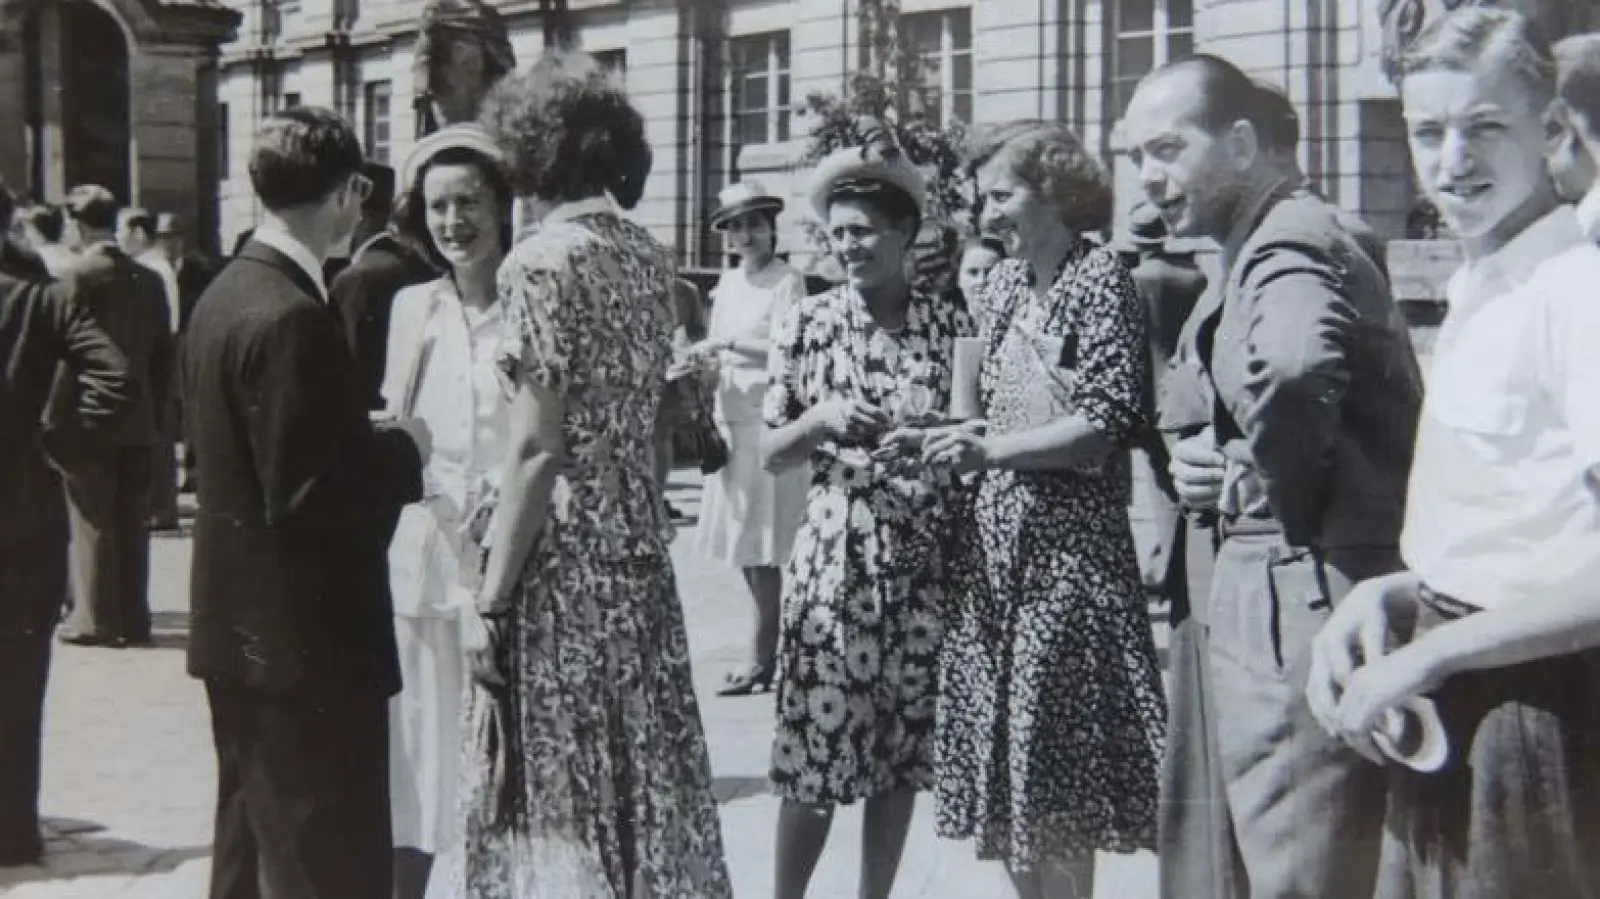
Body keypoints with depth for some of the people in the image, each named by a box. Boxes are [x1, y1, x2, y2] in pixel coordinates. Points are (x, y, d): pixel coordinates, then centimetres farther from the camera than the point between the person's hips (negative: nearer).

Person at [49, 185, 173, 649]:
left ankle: (97, 619, 3)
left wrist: (52, 417, -9)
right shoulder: (148, 278, 7)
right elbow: (163, 352, 8)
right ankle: (133, 618, 13)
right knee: (132, 523, 9)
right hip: (138, 421, 6)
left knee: (93, 522, 1)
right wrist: (156, 410, 14)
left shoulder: (78, 275, -12)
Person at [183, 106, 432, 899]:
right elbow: (304, 492, -24)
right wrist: (402, 450, -10)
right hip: (304, 634, -10)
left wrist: (372, 437, 10)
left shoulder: (224, 296, 9)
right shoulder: (290, 317, -21)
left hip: (242, 627, 10)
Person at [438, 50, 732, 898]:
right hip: (639, 544, 8)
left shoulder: (542, 259, -13)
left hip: (560, 557, -7)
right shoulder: (650, 255, 9)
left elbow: (535, 450, -16)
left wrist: (492, 602, -13)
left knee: (558, 787, 0)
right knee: (643, 772, 13)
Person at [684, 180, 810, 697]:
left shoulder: (786, 283, -8)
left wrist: (728, 345, -21)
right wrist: (705, 361, -1)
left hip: (769, 422, -8)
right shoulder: (728, 284, 14)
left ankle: (762, 658, -1)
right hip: (731, 421, 8)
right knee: (740, 543, 10)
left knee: (762, 546, -6)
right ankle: (774, 636, 21)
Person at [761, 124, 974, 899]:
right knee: (813, 751, -2)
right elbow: (770, 454, 4)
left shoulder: (951, 323, 3)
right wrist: (821, 419, -15)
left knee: (901, 750, 8)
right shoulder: (806, 323, 1)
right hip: (834, 560, -1)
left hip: (924, 567, 1)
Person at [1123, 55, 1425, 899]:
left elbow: (1295, 367, -38)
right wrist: (1214, 460, 6)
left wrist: (1266, 480, -20)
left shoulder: (1289, 245, -15)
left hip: (1299, 594, -11)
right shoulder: (1283, 243, 18)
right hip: (1281, 587, 11)